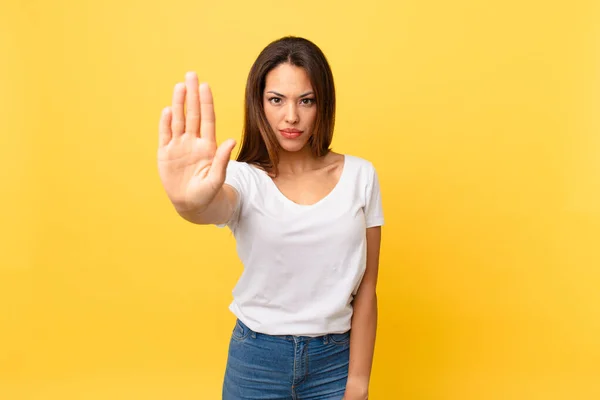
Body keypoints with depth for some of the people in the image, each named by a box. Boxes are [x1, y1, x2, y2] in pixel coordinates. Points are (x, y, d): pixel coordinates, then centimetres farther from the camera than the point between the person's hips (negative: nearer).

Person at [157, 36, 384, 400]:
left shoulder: (360, 175, -5)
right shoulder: (244, 178, -9)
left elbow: (365, 289, -3)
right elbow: (215, 208, -33)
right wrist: (191, 203, -56)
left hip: (335, 359, 1)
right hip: (257, 359, 0)